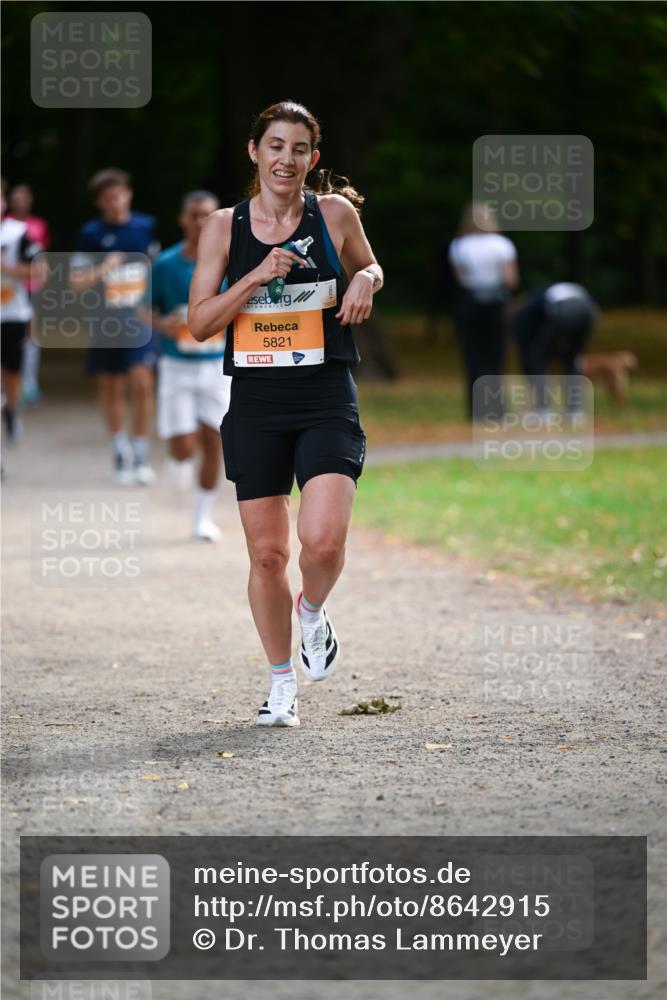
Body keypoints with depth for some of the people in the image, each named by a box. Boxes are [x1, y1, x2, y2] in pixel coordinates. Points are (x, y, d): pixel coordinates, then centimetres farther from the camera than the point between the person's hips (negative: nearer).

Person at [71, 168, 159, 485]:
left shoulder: (145, 226, 3)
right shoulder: (91, 233, -2)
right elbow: (76, 281, -4)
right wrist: (103, 269, -20)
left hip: (141, 321, 0)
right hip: (105, 324, 0)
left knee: (142, 383, -14)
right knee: (110, 389, 9)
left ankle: (140, 455, -5)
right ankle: (120, 454, 24)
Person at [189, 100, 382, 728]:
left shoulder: (335, 213, 2)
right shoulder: (225, 226, 2)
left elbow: (369, 267, 21)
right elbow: (199, 323, 0)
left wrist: (365, 282, -3)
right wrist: (256, 277, -12)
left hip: (327, 400, -1)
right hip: (256, 401, 1)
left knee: (323, 540, -19)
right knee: (266, 554, 4)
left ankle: (313, 612, 16)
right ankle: (282, 684, 22)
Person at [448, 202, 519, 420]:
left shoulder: (458, 246, -5)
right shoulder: (502, 245, -6)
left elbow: (460, 278, -6)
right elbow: (511, 279, -10)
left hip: (467, 303, 0)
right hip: (494, 304, 0)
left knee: (473, 358, 3)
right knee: (495, 357, 6)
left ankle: (477, 408, -2)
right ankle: (495, 407, 1)